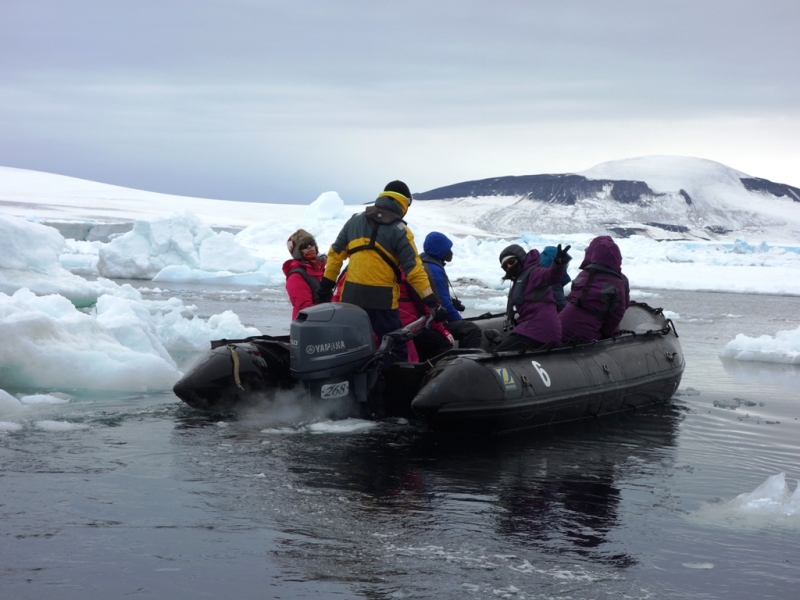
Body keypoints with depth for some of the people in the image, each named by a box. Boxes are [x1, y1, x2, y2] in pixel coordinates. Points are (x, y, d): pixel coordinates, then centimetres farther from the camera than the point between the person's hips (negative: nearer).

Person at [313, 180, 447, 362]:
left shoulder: (355, 220, 9)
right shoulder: (399, 230, -6)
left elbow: (335, 253, 13)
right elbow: (414, 269, -10)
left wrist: (325, 286, 21)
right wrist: (433, 303, -9)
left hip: (351, 295, 5)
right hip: (381, 298, -5)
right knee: (395, 349, 3)